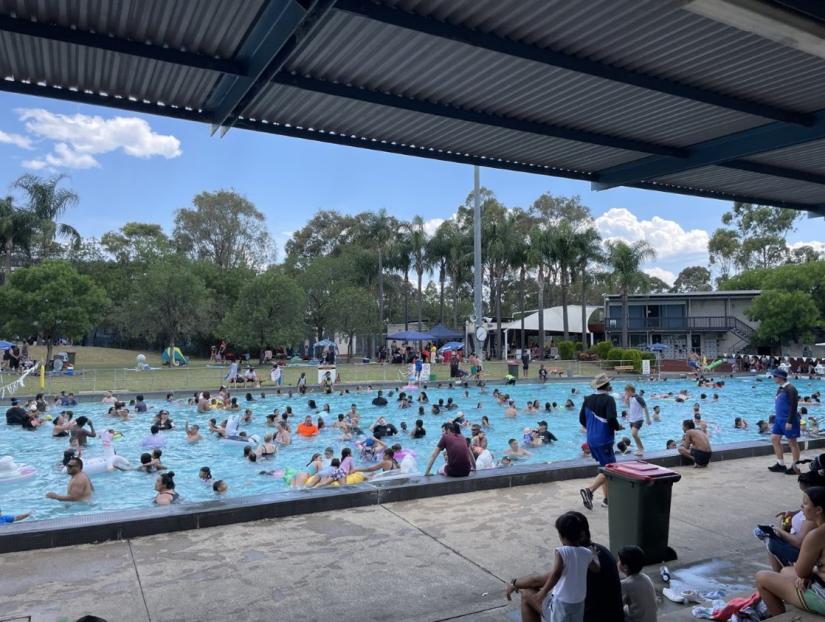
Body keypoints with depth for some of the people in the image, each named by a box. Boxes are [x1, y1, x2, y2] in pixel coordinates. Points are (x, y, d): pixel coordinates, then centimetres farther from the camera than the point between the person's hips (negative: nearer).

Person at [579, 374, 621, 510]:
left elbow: (582, 419, 9)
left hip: (591, 440, 8)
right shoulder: (609, 399, -14)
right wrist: (618, 427, -3)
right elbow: (611, 419, -23)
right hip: (604, 440, -8)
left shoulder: (588, 399, 6)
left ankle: (607, 499, 21)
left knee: (605, 467, 18)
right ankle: (589, 490, -17)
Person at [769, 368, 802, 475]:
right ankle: (780, 464, 17)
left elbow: (794, 406, -20)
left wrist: (789, 422, -22)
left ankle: (795, 467, 11)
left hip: (788, 420, -9)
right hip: (779, 419, 9)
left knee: (792, 443, 1)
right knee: (774, 439, 8)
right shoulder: (780, 388, 11)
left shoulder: (790, 389, -17)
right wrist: (777, 418, 21)